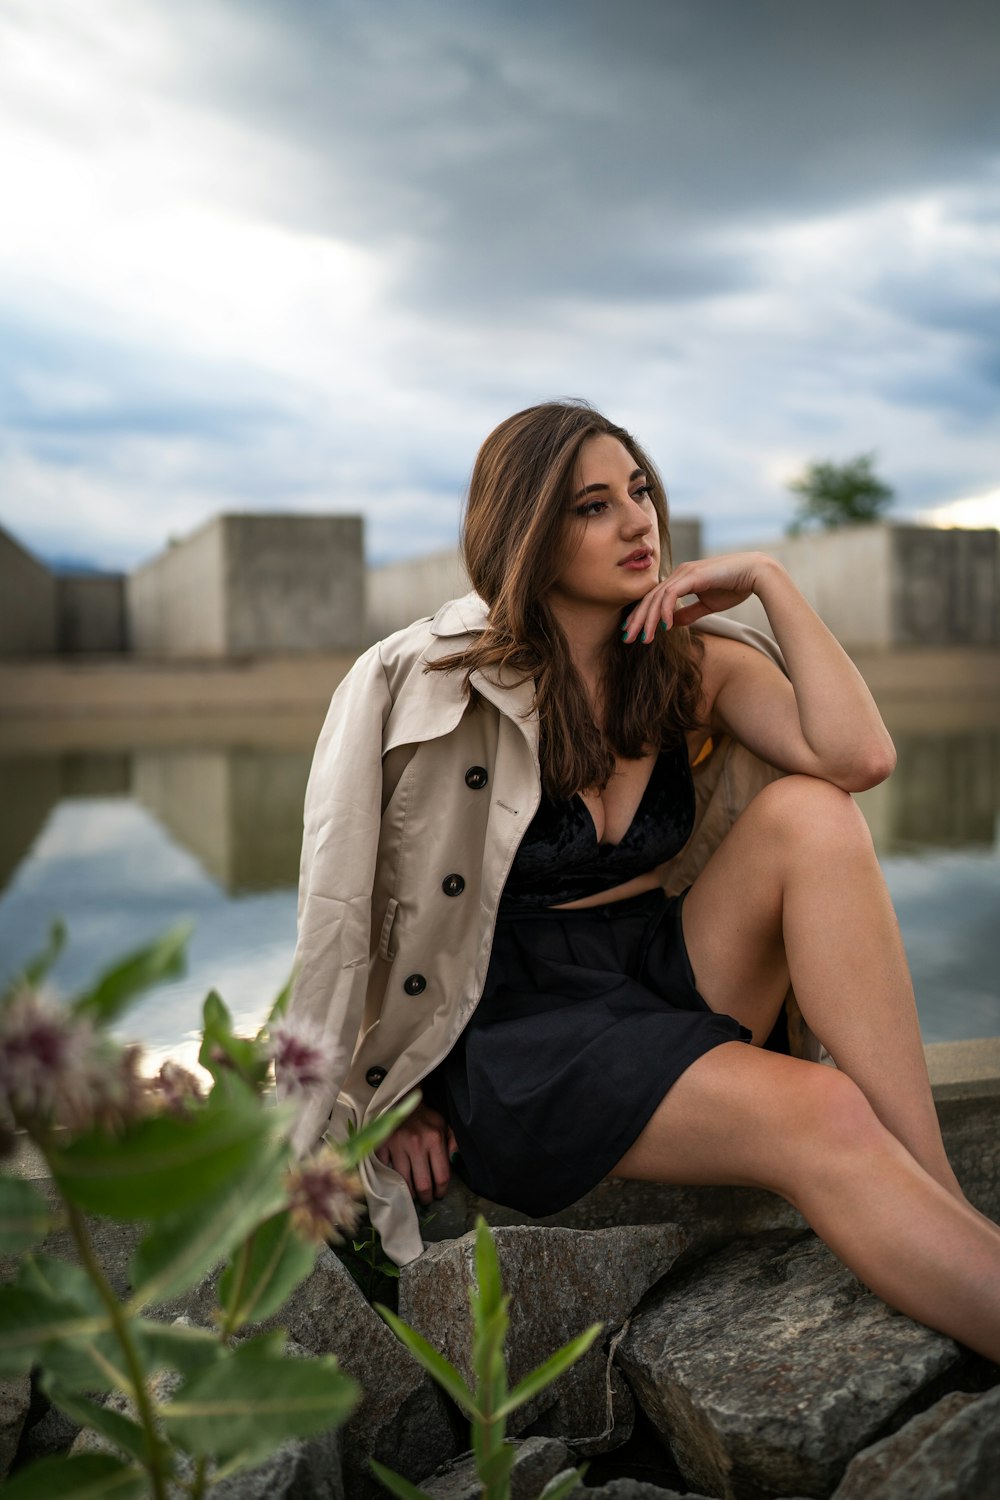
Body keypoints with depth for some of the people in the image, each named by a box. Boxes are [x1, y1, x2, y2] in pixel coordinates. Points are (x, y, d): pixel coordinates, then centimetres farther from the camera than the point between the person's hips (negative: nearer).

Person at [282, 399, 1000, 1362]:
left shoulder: (697, 662, 2)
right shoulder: (427, 686, -8)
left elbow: (860, 757, -16)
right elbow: (352, 898, -3)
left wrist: (769, 581, -12)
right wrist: (397, 1096, 0)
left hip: (674, 977, 5)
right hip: (524, 1020, -4)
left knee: (808, 814, -24)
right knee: (824, 1119, -29)